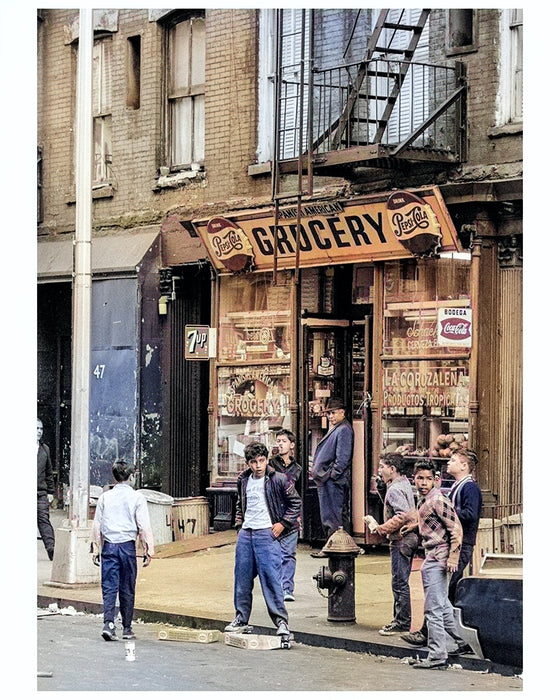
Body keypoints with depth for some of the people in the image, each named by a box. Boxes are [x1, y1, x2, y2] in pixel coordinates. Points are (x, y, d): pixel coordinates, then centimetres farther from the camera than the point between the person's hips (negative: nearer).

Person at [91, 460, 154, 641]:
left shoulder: (105, 497, 6)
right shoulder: (137, 498, -2)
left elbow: (97, 525, 8)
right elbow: (144, 527, -4)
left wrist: (96, 548, 14)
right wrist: (149, 551, 0)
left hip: (109, 546, 2)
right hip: (127, 545, -2)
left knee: (109, 587, 1)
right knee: (127, 589, 7)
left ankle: (108, 623, -16)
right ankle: (127, 629, 14)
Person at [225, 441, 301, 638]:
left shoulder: (278, 480, -5)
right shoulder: (243, 480, 11)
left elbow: (295, 503, 0)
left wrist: (283, 524, -6)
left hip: (267, 534, -6)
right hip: (245, 534, 6)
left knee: (271, 578, -11)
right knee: (242, 578, 8)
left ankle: (281, 620, -7)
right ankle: (241, 619, 19)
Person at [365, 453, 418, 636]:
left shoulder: (395, 489, -15)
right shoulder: (405, 484, 17)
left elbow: (403, 516, -25)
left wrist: (381, 528, -17)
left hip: (400, 540, -10)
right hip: (408, 538, 10)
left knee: (399, 583, -6)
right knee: (401, 583, 14)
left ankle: (402, 622, -3)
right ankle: (401, 619, 19)